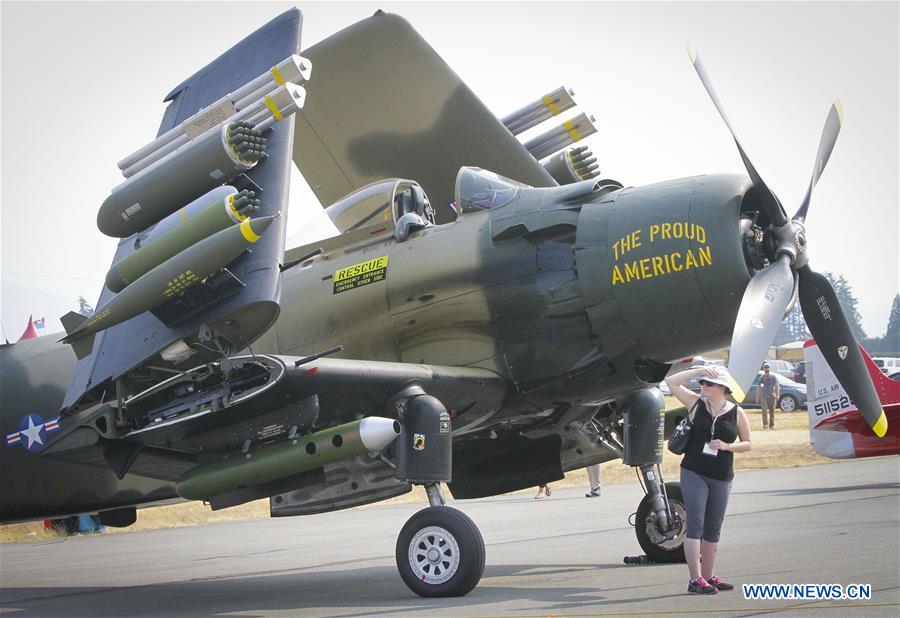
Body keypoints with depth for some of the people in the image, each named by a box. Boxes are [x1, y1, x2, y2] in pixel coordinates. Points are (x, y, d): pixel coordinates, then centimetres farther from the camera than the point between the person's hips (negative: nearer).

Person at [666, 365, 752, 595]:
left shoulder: (736, 412, 2)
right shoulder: (696, 403, 0)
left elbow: (747, 444, 8)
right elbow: (671, 382, -6)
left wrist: (727, 446, -11)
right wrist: (699, 370, -10)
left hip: (721, 477, 2)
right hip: (694, 473, -2)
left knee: (713, 529, 10)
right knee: (695, 525, -8)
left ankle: (709, 576, 21)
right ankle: (695, 580, -10)